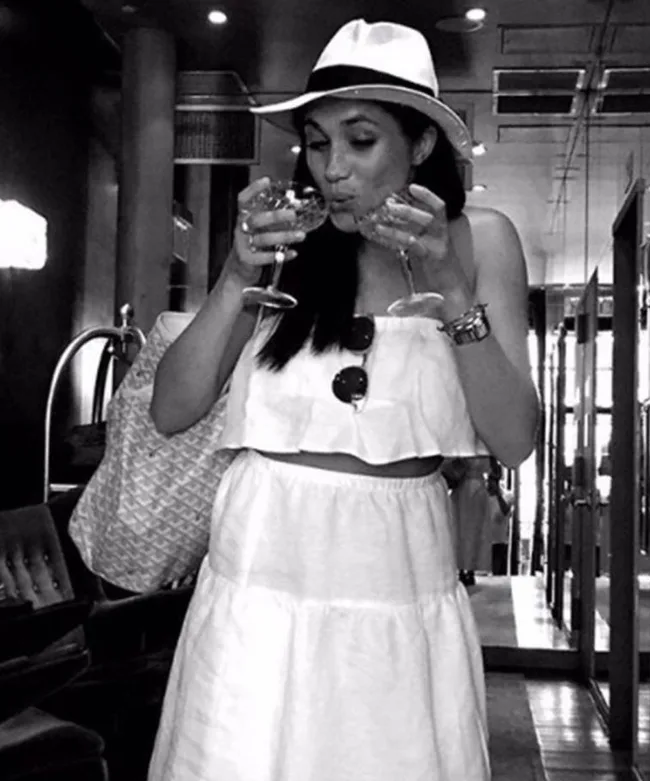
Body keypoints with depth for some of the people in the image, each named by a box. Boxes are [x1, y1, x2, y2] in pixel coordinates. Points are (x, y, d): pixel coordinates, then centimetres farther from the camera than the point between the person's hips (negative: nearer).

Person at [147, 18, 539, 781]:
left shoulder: (480, 240, -1)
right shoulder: (282, 240, -1)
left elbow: (514, 440, -5)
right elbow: (170, 412, -1)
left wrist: (452, 289, -16)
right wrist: (236, 279, -13)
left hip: (403, 592, 0)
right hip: (261, 584, 0)